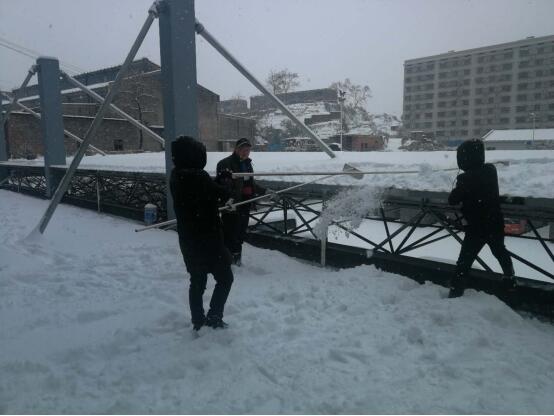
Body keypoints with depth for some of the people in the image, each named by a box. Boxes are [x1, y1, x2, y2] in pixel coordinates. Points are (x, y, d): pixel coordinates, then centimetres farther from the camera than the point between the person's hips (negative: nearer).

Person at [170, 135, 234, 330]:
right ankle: (213, 317, 8)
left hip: (188, 240, 8)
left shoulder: (176, 177, 4)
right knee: (225, 277, 8)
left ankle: (198, 321, 27)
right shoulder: (198, 176, -22)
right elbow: (223, 195, -14)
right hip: (207, 239, -8)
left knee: (197, 281, 18)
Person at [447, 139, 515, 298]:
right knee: (500, 251, 30)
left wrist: (457, 190, 4)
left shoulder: (466, 179, -22)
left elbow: (452, 200, -15)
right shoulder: (491, 170, -4)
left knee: (464, 261, -1)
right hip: (495, 223, 6)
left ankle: (456, 292, -2)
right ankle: (510, 278, 48)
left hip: (477, 227, -6)